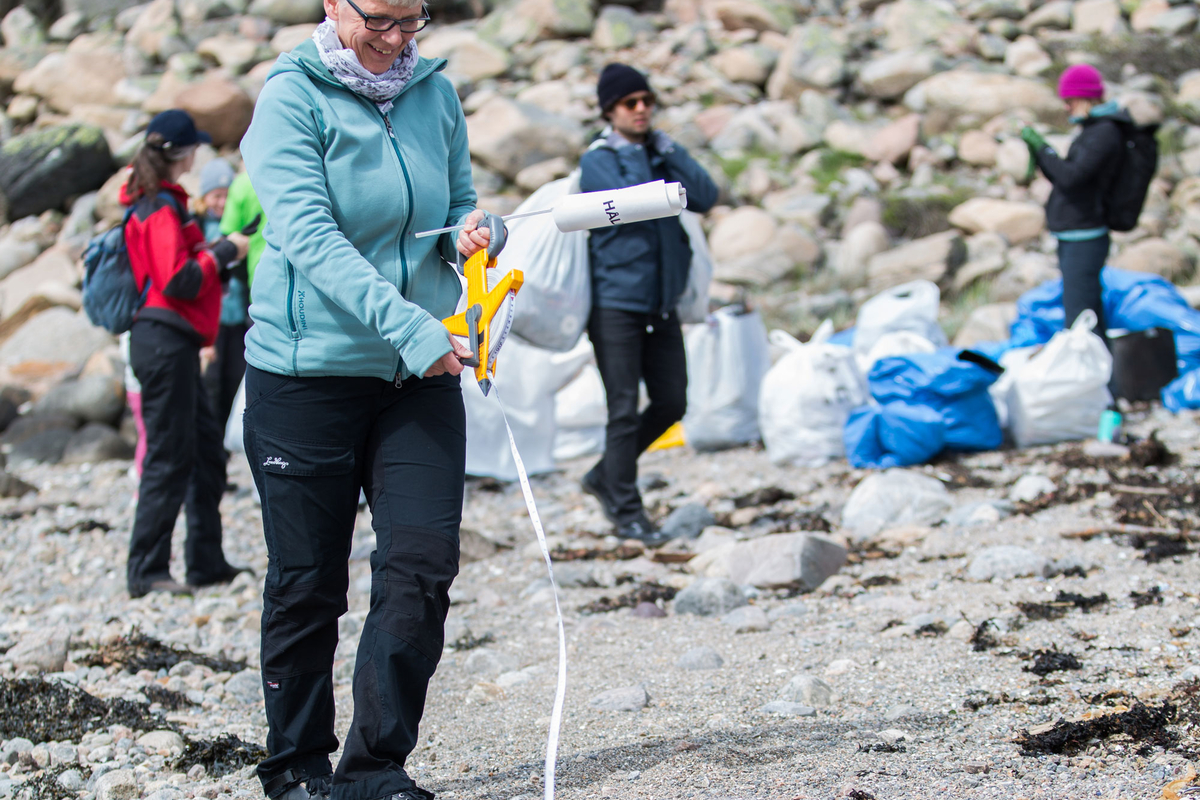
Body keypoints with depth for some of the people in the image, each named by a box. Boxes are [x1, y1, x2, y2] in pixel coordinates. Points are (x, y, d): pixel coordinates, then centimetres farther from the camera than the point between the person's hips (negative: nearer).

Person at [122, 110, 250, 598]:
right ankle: (146, 571, -4)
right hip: (166, 342, -10)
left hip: (173, 343, 10)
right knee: (169, 458, -7)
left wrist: (214, 254, 10)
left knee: (206, 452, 14)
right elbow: (178, 282, -20)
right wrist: (221, 254, -8)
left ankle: (207, 563, 19)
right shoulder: (162, 208, -14)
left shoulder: (154, 203, 17)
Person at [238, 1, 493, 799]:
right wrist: (407, 325, -29)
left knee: (423, 567, -6)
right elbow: (309, 235, -19)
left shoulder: (435, 93, 7)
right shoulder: (293, 97, -8)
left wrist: (474, 231, -7)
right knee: (308, 583, 5)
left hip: (420, 376, 4)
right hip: (307, 371, -4)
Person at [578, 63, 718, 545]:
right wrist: (633, 152, -11)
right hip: (615, 302, -6)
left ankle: (604, 478, 25)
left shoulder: (664, 155, 11)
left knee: (671, 403, 9)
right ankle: (625, 510, 4)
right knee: (624, 410, -5)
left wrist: (668, 151, -7)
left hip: (661, 304, 6)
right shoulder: (597, 162, -5)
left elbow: (705, 197, -4)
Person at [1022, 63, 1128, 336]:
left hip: (1084, 240, -10)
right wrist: (1036, 150, 9)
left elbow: (1071, 177, -23)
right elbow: (1063, 178, 20)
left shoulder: (1105, 134, -14)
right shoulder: (1094, 131, 16)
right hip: (1073, 241, 10)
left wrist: (1041, 146, -13)